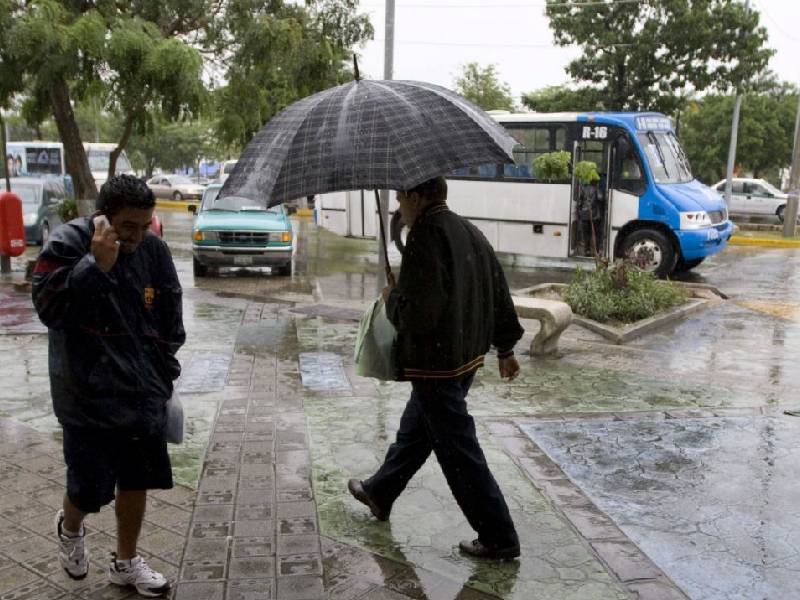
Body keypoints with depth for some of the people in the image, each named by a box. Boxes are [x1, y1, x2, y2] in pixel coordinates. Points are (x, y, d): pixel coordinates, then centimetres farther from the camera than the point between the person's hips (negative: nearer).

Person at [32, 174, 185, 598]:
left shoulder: (153, 250, -1)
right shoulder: (67, 244, -13)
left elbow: (170, 321, 8)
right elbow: (49, 309, -21)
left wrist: (163, 379, 9)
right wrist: (96, 263, -29)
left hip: (142, 395, 4)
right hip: (87, 397, -4)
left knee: (137, 480, 12)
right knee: (90, 488, 2)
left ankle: (126, 562, 34)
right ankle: (69, 529, 39)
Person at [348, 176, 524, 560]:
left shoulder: (425, 237, -21)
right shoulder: (469, 232, 8)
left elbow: (417, 313, -27)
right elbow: (499, 294, 13)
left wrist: (392, 298, -6)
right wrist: (505, 348, 21)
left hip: (435, 363, -10)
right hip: (466, 355, 10)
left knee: (459, 450, 0)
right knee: (415, 428, 24)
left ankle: (499, 538, 9)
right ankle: (379, 493, 44)